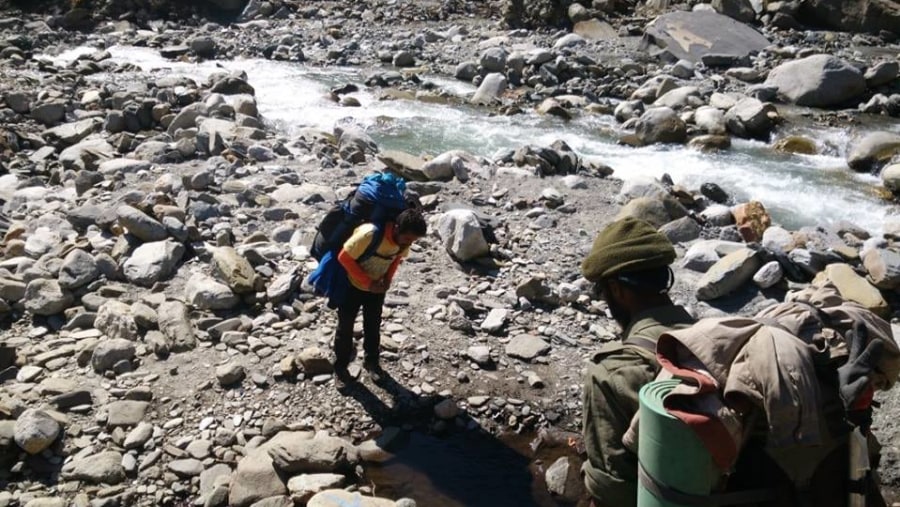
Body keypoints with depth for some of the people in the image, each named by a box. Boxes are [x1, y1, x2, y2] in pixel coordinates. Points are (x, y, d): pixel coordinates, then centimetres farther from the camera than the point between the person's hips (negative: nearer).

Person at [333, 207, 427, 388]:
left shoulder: (404, 239, -20)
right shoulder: (370, 234, -39)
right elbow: (344, 257, -28)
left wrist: (388, 278, -12)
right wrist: (367, 282, -27)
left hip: (377, 287, 5)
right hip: (352, 285, -4)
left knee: (373, 326, 17)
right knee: (345, 327, 9)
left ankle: (372, 361, 38)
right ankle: (340, 367, 27)